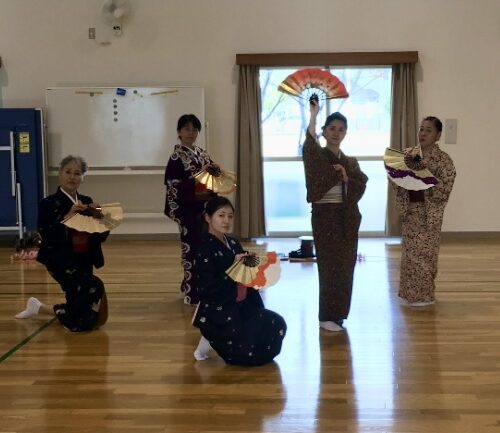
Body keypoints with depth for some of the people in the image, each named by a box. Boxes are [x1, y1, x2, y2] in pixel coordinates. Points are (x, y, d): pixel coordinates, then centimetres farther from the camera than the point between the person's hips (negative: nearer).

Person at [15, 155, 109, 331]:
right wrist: (67, 217, -25)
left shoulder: (86, 202, 8)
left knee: (83, 321, 6)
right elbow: (47, 237, -19)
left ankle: (40, 308, 32)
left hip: (83, 261, 6)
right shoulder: (49, 204, -8)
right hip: (61, 261, -6)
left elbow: (100, 236, 6)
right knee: (94, 286, -31)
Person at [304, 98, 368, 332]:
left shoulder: (350, 161, 13)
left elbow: (363, 182, -1)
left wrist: (347, 177, -19)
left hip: (347, 218, 6)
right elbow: (309, 142, -28)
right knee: (329, 265, -4)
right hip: (325, 216, -6)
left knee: (345, 266, 8)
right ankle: (327, 316, 5)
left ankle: (338, 313, 19)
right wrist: (313, 114, -38)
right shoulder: (317, 155, -4)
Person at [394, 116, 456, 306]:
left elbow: (445, 187, -17)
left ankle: (424, 294, 12)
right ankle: (410, 292, 23)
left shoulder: (443, 159, -8)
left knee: (424, 253, 0)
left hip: (429, 213, -5)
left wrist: (423, 172, -24)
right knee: (409, 252, 10)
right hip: (410, 210, 5)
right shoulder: (408, 154, 6)